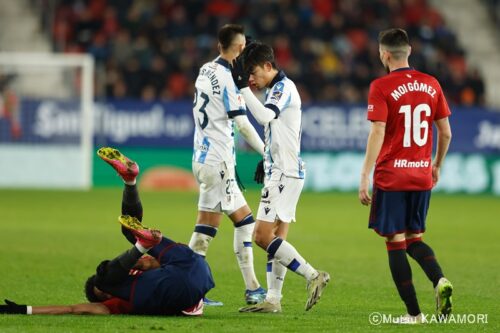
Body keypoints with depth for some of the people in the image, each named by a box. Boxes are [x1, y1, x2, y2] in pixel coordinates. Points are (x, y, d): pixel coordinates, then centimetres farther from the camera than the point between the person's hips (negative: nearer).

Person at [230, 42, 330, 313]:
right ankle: (273, 300, 8)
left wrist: (243, 86, -29)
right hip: (279, 171, 10)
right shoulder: (276, 89, 18)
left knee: (263, 236, -14)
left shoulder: (284, 87, -13)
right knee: (277, 239, 8)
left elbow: (264, 116, -30)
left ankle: (312, 275, -12)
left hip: (286, 173, -10)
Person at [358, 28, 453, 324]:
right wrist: (437, 165, 25)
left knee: (396, 243, 3)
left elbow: (377, 134, -16)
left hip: (391, 177, -5)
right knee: (414, 238, 17)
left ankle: (413, 312, 0)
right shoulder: (431, 85, 5)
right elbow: (446, 133, 9)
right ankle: (440, 280, -11)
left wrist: (364, 177, -14)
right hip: (422, 176, 5)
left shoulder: (382, 87, -9)